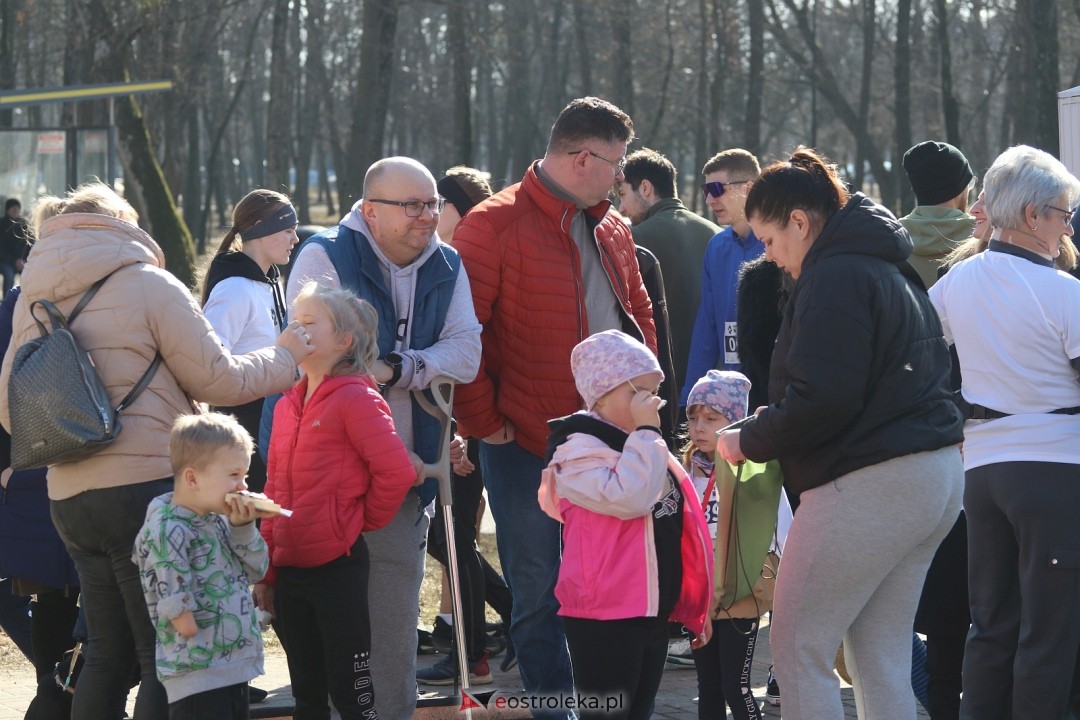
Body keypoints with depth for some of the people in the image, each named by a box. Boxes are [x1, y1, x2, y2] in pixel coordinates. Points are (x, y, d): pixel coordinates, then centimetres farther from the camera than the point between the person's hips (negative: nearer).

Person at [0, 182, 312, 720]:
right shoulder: (147, 285, -5)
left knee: (107, 653, 16)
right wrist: (285, 357, 13)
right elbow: (217, 380, -2)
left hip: (68, 496, 6)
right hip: (145, 488, -6)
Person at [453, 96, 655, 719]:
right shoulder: (495, 226, -10)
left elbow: (640, 319, 24)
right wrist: (485, 423, -12)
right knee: (540, 592, 1)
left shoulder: (613, 230, 12)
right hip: (527, 448, -6)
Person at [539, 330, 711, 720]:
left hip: (654, 610, 9)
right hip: (605, 615, -9)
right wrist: (646, 431, -21)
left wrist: (694, 606, 22)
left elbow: (673, 524, 24)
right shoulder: (579, 449, -12)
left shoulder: (641, 446, 18)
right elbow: (630, 498, -29)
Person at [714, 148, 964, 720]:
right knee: (881, 658, 12)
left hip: (869, 484, -10)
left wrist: (748, 441, -5)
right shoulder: (891, 270, 19)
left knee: (797, 652, -3)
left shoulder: (835, 276, -13)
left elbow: (821, 398, -21)